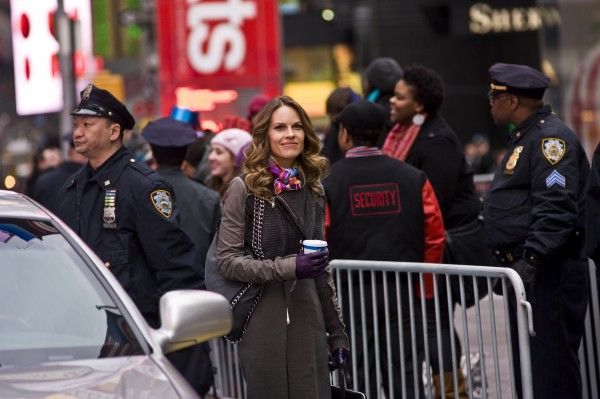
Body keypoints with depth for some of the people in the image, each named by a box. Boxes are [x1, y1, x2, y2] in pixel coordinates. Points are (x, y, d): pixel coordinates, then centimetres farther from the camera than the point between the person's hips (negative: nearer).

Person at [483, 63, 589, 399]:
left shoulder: (551, 138, -14)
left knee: (552, 372, -11)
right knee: (527, 369, 14)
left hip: (550, 275, -11)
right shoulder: (524, 138, 20)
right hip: (526, 272, 11)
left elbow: (556, 209, -24)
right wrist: (510, 263, 22)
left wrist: (531, 260, -30)